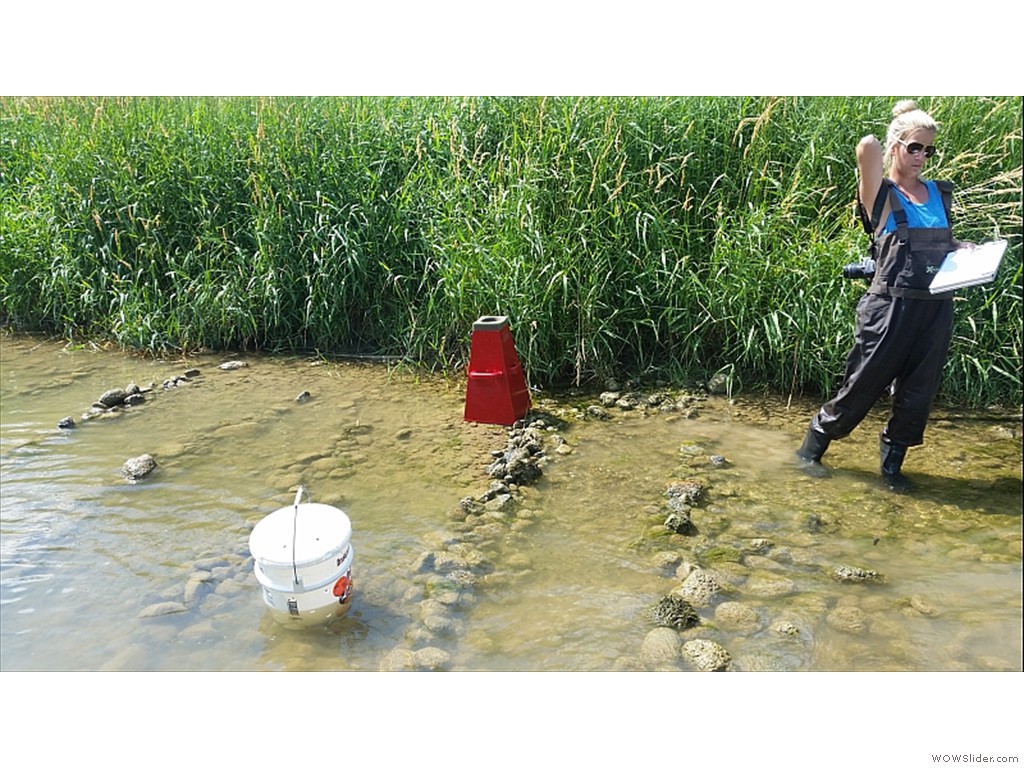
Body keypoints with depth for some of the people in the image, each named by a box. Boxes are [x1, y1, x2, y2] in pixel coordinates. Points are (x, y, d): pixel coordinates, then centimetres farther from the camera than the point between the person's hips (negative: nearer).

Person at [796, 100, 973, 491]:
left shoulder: (940, 193, 13)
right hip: (891, 308, -6)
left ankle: (892, 464, 27)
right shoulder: (881, 195, -4)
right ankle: (811, 450, 18)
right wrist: (874, 150, 0)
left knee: (916, 396, 11)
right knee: (862, 387, 1)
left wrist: (965, 250, 5)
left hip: (936, 310, 6)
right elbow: (867, 147, -22)